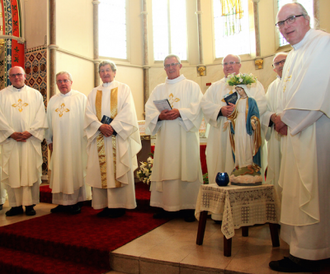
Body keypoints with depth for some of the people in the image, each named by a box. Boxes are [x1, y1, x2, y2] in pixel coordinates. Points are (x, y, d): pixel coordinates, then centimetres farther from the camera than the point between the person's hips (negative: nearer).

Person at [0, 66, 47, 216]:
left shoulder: (35, 94, 11)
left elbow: (40, 116, 3)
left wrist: (29, 131, -9)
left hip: (31, 140, 0)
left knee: (31, 172, -1)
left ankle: (30, 204, 7)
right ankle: (16, 205, 9)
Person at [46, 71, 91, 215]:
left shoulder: (81, 98, 1)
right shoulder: (52, 100, 14)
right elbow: (49, 121, 16)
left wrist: (86, 137, -6)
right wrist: (49, 140, 13)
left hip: (76, 142, -4)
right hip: (58, 143, 4)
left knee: (76, 170, 1)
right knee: (60, 172, 6)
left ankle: (76, 202, 10)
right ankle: (63, 202, 15)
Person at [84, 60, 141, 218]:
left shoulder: (124, 89, 9)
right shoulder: (94, 93, 18)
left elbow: (127, 111, -4)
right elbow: (89, 114, 6)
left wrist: (112, 126, -15)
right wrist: (100, 126, -12)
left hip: (119, 136, -3)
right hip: (99, 137, 3)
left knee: (118, 170, -4)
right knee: (101, 171, 0)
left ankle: (119, 205, 1)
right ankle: (104, 205, 6)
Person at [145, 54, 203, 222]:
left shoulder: (191, 86, 10)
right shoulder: (158, 89, 19)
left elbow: (197, 107, -4)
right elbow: (149, 109, 7)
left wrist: (180, 112, -20)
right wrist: (160, 115, -13)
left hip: (185, 135, -3)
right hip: (165, 137, 3)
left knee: (187, 168, -3)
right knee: (164, 169, 2)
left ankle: (189, 206, 5)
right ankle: (167, 206, 10)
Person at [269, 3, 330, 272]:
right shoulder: (293, 55, 22)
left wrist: (287, 118, -11)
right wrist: (282, 118, 6)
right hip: (296, 131, 9)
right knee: (299, 190, 11)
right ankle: (304, 248, 23)